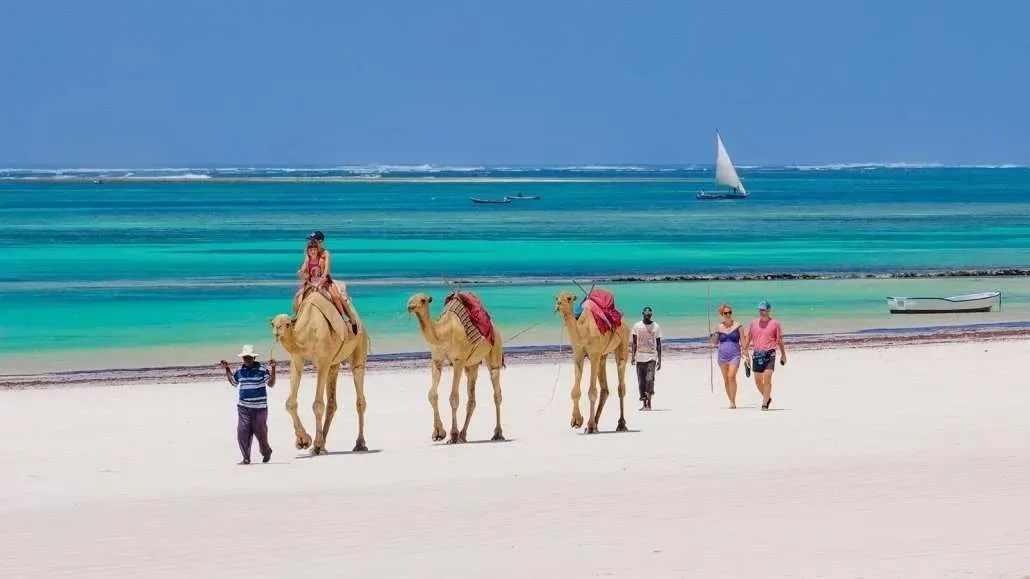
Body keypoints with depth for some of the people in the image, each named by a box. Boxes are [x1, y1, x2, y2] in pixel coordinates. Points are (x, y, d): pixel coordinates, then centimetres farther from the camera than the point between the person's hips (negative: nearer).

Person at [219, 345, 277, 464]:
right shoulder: (240, 372, 8)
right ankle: (246, 458, 2)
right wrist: (227, 369, 17)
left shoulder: (261, 370, -4)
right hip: (243, 407, 3)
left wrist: (273, 369, -17)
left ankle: (266, 453, 31)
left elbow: (271, 384, -9)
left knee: (260, 432, 5)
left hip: (259, 407, -3)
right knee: (242, 433, -5)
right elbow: (233, 382, 26)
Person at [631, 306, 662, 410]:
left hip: (651, 357, -2)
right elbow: (634, 342, 8)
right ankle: (644, 404, 10)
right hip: (640, 357, 2)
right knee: (641, 381, 3)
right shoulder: (637, 326, 6)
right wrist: (633, 356, -3)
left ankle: (649, 403, -14)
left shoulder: (656, 327, 4)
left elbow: (658, 344, 6)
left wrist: (659, 360, 2)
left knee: (650, 379, -15)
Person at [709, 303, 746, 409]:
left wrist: (744, 352, -7)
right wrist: (711, 338, -7)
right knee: (726, 379, 6)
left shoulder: (738, 326, -1)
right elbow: (715, 343, 14)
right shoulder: (718, 327, 6)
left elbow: (742, 341, 2)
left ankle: (733, 401, -18)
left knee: (731, 376, -19)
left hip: (735, 355, -3)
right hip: (722, 355, 3)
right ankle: (731, 401, 18)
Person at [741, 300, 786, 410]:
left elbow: (780, 340, 6)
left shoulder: (775, 324, 2)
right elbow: (748, 339, 13)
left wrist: (783, 355, 8)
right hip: (756, 354, 4)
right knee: (758, 380, 8)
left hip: (769, 354, -4)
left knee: (767, 379, -13)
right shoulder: (753, 324, 11)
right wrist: (744, 352, 4)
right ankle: (767, 398, 30)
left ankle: (764, 403, -9)